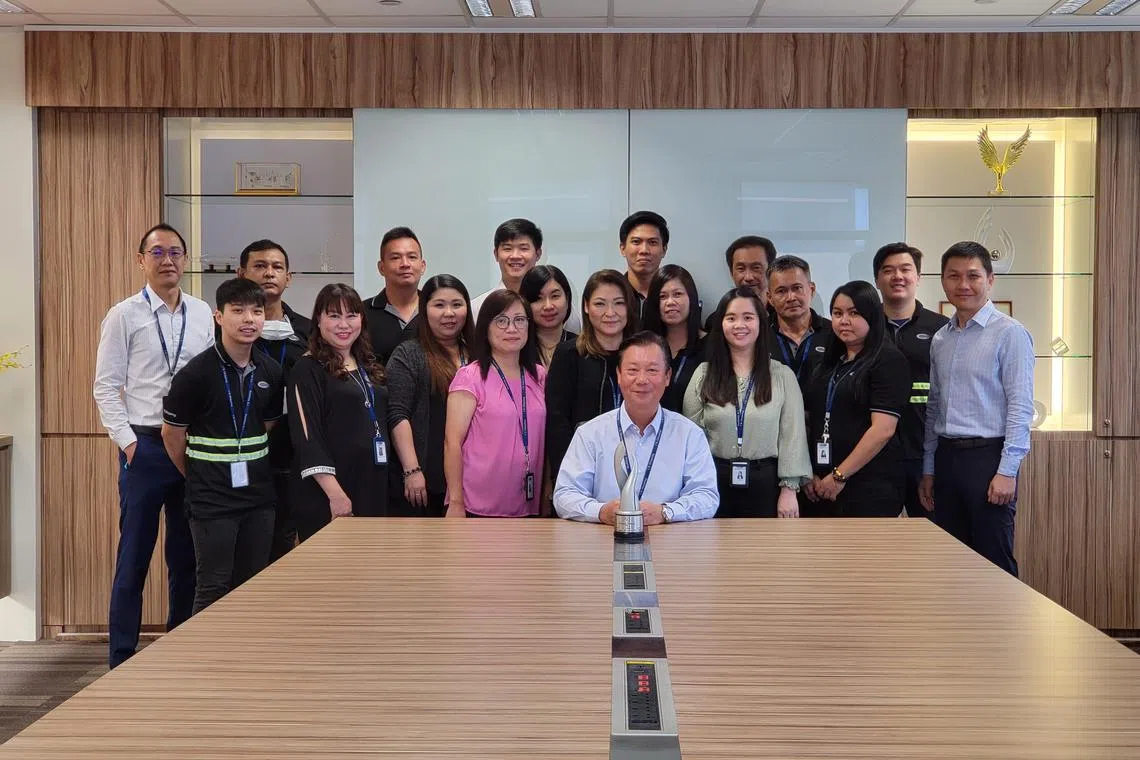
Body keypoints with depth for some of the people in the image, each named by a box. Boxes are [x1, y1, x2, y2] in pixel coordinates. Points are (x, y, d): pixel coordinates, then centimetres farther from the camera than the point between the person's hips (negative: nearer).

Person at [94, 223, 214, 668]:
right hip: (144, 446, -3)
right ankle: (122, 659, 15)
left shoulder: (203, 314, 7)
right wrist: (127, 441, -8)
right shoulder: (124, 316, -1)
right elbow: (106, 387, -2)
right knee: (134, 557, 4)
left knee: (187, 556, 12)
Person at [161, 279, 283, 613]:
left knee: (253, 584, 12)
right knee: (215, 586, 1)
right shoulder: (196, 373, -12)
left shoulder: (271, 372, 4)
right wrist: (198, 478, 6)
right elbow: (172, 434, -3)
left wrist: (255, 470, 10)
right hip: (212, 500, -5)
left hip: (259, 496, 5)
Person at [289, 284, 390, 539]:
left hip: (373, 487, 7)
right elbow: (307, 437, -14)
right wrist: (335, 493, -20)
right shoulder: (308, 370, -6)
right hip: (328, 496, -7)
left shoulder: (369, 368, 17)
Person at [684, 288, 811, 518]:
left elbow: (792, 436, 0)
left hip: (765, 482, -1)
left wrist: (789, 489, -6)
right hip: (715, 482, 1)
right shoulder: (704, 374, 5)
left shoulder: (783, 376, 3)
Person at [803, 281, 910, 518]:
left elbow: (883, 429, -15)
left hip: (870, 487, -6)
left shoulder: (889, 361, -6)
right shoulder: (829, 363, 16)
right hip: (821, 486, 6)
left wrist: (840, 476, -14)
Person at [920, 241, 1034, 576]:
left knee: (995, 566, 0)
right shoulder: (940, 340, 13)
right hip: (946, 457, 6)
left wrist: (1006, 472, -16)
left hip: (988, 457, -6)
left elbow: (1020, 407, -11)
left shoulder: (1009, 333, -7)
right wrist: (928, 471, 14)